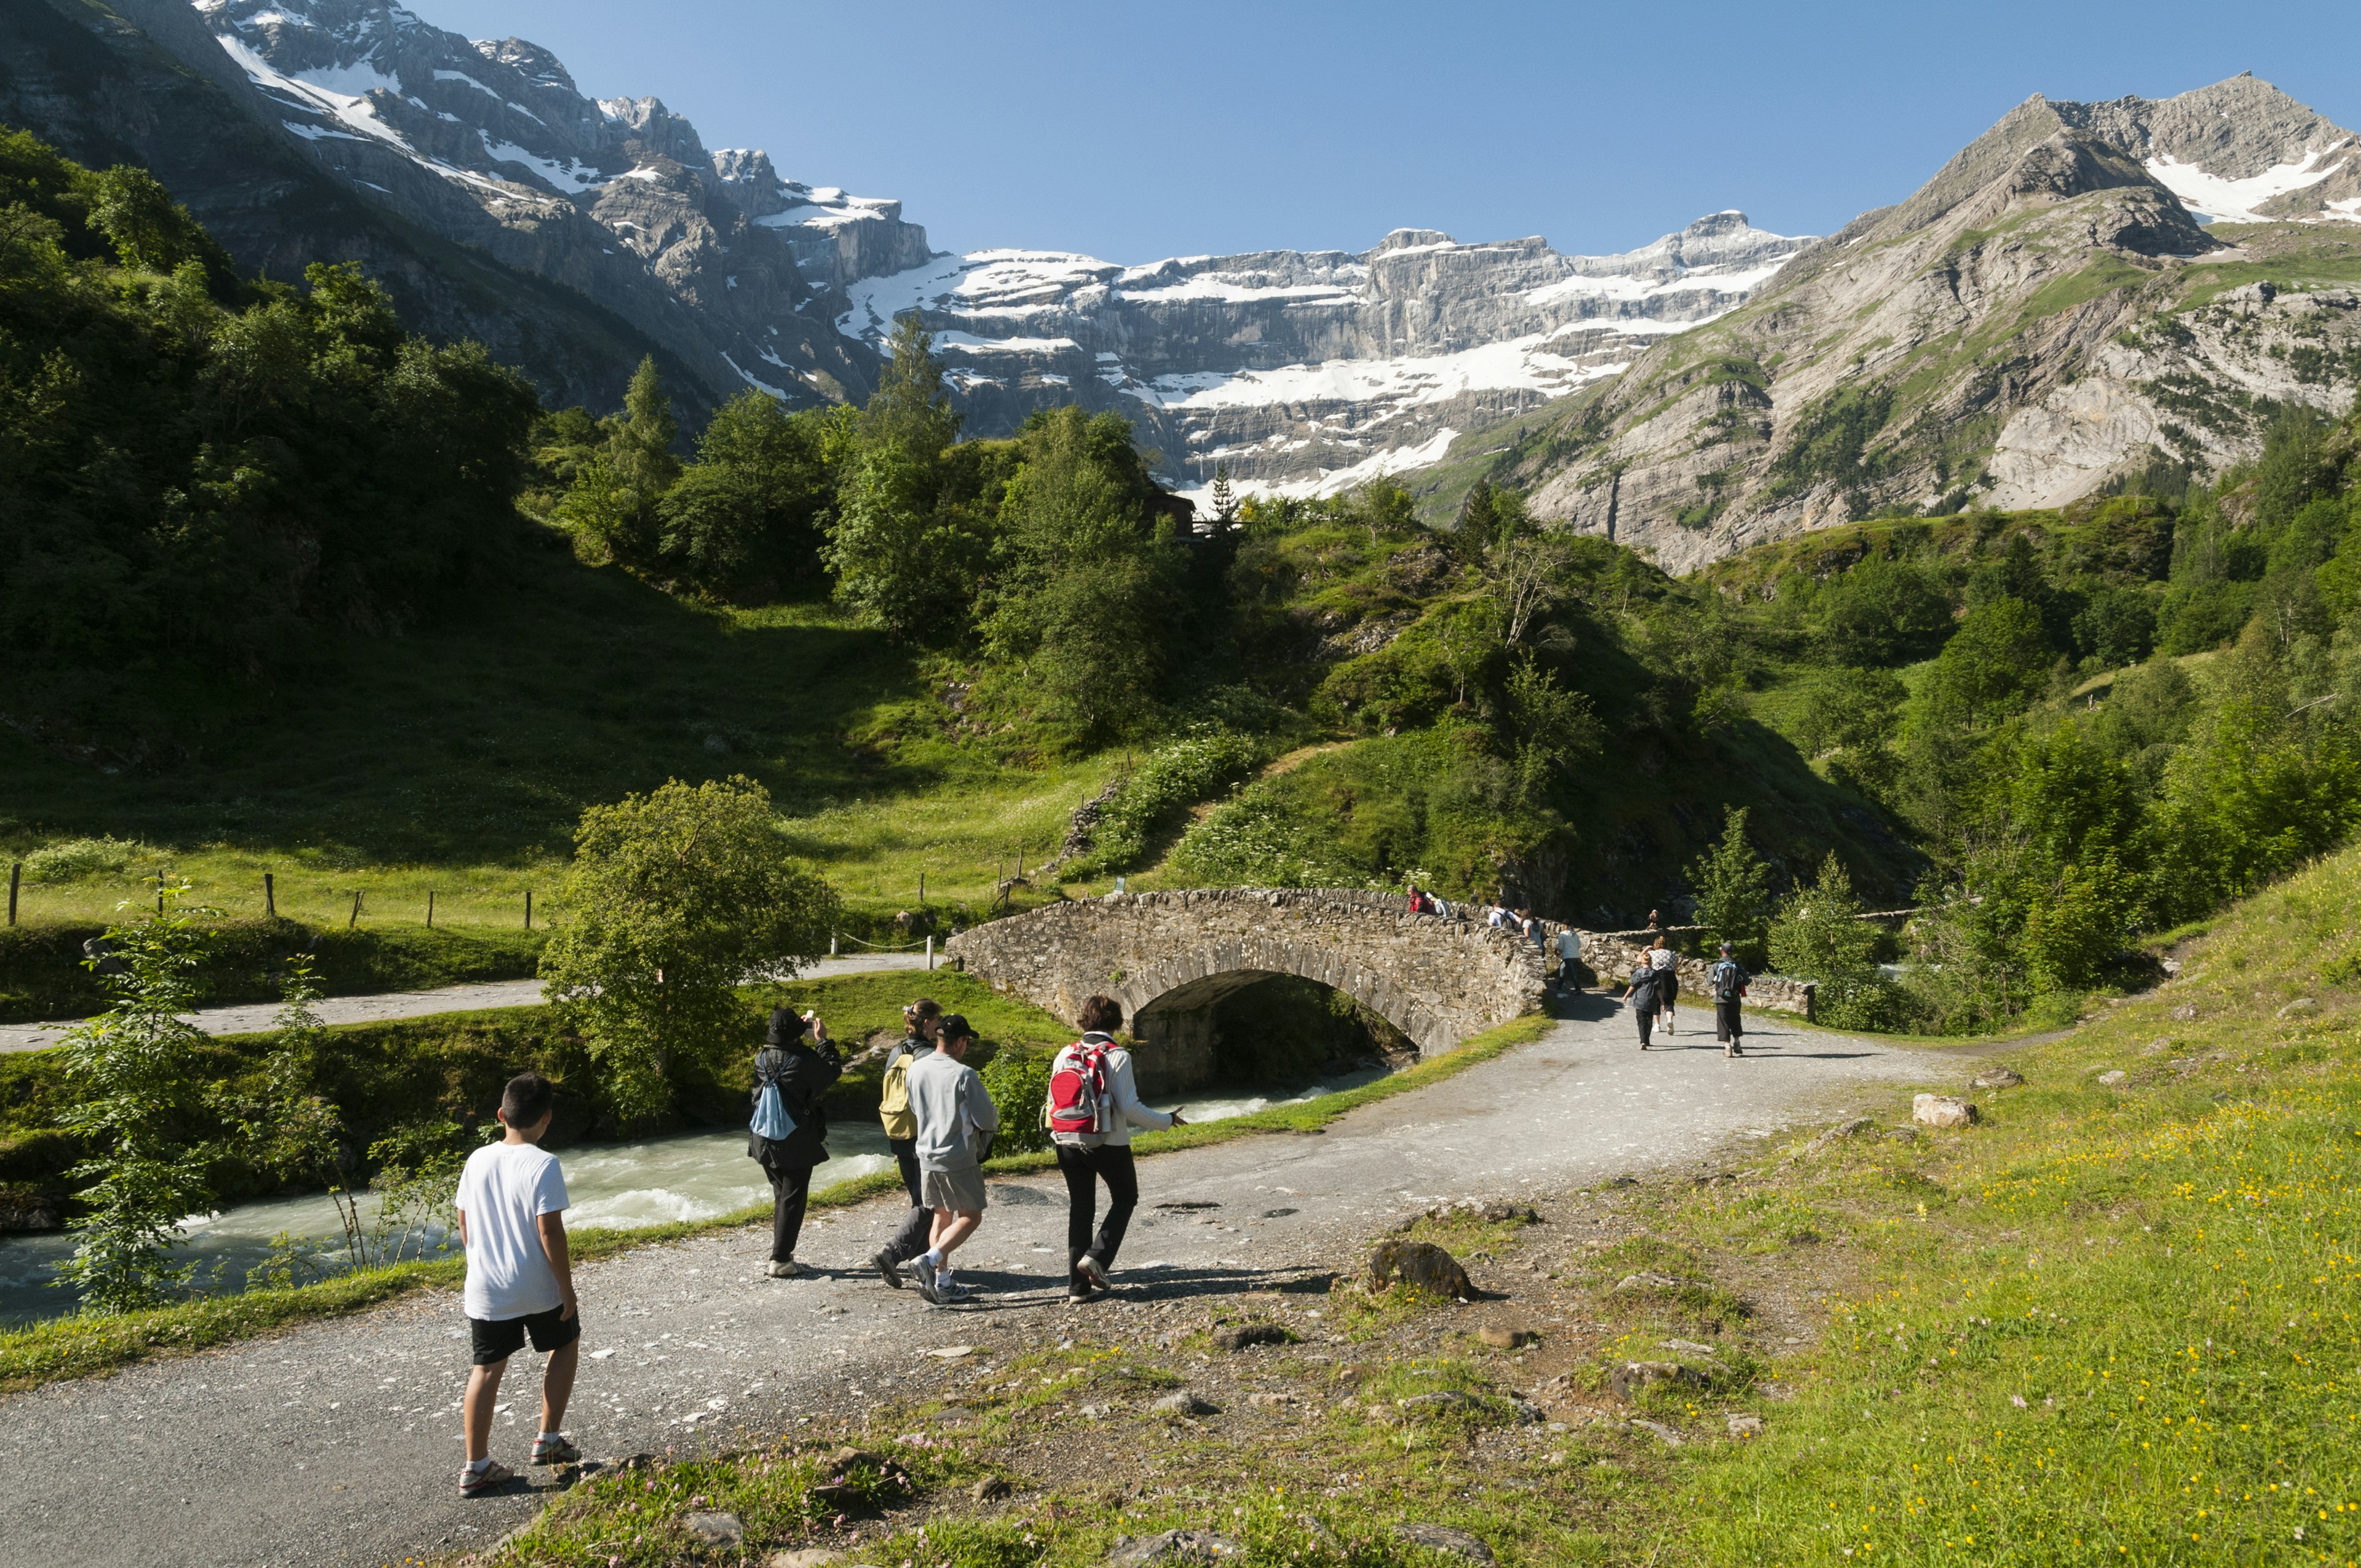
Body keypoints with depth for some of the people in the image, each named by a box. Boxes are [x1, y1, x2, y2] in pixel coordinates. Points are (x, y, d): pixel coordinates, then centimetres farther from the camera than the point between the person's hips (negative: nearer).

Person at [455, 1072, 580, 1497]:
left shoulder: (478, 1160, -1)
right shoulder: (543, 1164, -19)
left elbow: (464, 1227, 7)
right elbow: (549, 1232, -20)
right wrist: (567, 1287, -11)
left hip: (485, 1289, 4)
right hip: (538, 1289, -4)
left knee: (486, 1370, 12)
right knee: (565, 1344, 19)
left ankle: (476, 1467, 15)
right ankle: (548, 1440, 23)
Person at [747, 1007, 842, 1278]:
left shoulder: (762, 1059, -3)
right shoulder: (803, 1060, -20)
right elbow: (834, 1071, -3)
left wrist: (800, 1027, 17)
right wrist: (824, 1040, 5)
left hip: (766, 1141, 6)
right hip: (797, 1144, -6)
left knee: (781, 1196, 20)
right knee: (793, 1200, 4)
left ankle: (780, 1254, 25)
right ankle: (780, 1260, 4)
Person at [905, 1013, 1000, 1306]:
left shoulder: (916, 1069, 1)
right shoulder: (964, 1075, -18)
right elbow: (986, 1119, -14)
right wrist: (994, 1120, 9)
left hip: (927, 1155, 7)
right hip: (959, 1159, -7)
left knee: (942, 1216, 16)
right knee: (971, 1216, 5)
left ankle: (942, 1283, 16)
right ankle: (931, 1260, -12)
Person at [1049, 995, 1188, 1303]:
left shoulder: (1065, 1055, 4)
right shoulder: (1117, 1056, -12)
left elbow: (1053, 1103, 8)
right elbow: (1129, 1107, -16)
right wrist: (1167, 1120, -3)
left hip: (1068, 1143, 5)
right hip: (1107, 1143, -4)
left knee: (1080, 1209, 13)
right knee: (1125, 1199, 18)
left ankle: (1078, 1286, 12)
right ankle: (1097, 1257, 0)